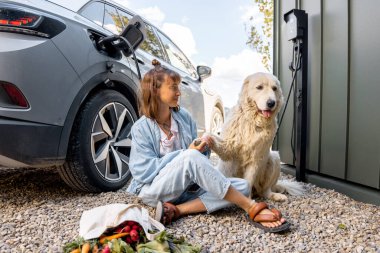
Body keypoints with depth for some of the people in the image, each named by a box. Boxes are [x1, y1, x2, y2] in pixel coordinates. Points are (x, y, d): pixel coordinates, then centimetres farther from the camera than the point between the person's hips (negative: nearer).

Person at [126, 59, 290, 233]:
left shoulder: (184, 117, 5)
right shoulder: (141, 128, -8)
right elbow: (143, 172, -14)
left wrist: (202, 148, -13)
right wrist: (186, 153, -19)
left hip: (187, 187, 5)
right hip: (154, 190, -5)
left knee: (243, 186, -14)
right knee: (190, 157, -35)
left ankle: (177, 210, -27)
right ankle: (251, 208, -27)